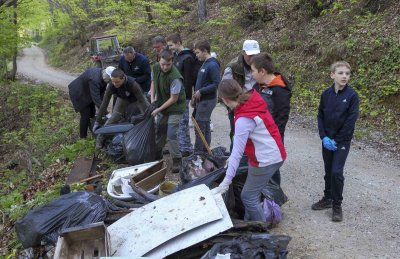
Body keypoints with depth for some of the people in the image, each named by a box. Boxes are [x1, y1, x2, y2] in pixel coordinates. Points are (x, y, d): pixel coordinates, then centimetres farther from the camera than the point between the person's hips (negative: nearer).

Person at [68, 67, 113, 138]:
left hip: (87, 92, 8)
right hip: (78, 93, -8)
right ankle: (83, 137, 9)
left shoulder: (103, 74, -14)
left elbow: (101, 92, -7)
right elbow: (96, 98, -40)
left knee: (92, 113, 13)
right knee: (85, 114, -6)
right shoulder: (95, 79, -40)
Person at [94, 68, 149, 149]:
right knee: (112, 119, -6)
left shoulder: (132, 84, -44)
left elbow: (142, 101, -37)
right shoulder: (111, 86, -33)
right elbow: (104, 103, -26)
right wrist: (97, 122, -23)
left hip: (137, 98, -2)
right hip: (123, 98, 2)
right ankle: (100, 139, 11)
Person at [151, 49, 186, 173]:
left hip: (175, 108, -7)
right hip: (162, 107, 7)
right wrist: (152, 98, 1)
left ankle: (177, 160, 3)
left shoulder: (175, 77, -29)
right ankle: (157, 155, 37)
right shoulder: (156, 68, -8)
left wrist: (158, 109, -16)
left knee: (171, 135, -12)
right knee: (159, 132, 17)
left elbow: (174, 99, -22)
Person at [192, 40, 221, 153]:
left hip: (207, 101, -9)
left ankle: (197, 153, 0)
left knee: (199, 127, -7)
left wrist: (201, 91, -18)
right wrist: (196, 95, 11)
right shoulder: (204, 64, 13)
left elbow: (217, 83, -21)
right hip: (201, 100, 9)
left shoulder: (212, 65, -16)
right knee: (205, 127, 14)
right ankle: (205, 151, 23)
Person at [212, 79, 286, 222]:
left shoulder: (243, 120, -27)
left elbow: (237, 152, -29)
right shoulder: (252, 100, -1)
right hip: (270, 154, 9)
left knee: (248, 196, 2)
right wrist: (233, 158, 11)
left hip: (267, 159, -9)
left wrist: (226, 181, -27)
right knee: (252, 193, 19)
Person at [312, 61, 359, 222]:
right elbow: (320, 116, 4)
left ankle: (337, 205, 8)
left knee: (336, 172, -7)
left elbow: (351, 121, -12)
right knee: (328, 171, 14)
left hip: (342, 140, -4)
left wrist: (337, 140, -13)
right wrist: (324, 137, -8)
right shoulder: (326, 94, 0)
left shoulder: (352, 95, -11)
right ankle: (327, 198, 30)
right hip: (327, 140, 4)